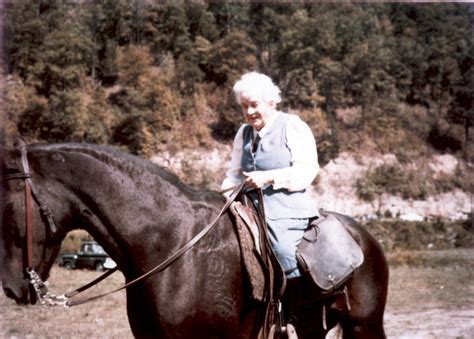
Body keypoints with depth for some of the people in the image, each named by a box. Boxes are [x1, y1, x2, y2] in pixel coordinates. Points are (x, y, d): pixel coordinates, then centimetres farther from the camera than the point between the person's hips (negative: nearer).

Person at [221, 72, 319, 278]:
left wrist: (268, 177, -19)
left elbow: (307, 170, -10)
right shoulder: (244, 133, 19)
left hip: (287, 207, -7)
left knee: (281, 248, -29)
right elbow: (235, 174, 21)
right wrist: (226, 192, -1)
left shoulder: (292, 126, 0)